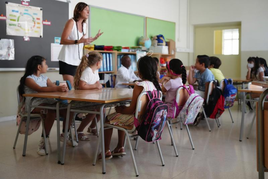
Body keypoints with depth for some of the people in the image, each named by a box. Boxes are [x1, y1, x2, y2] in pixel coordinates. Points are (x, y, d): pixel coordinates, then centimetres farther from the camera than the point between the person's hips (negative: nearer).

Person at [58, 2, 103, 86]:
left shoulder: (84, 25, 12)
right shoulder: (71, 22, -9)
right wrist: (78, 41, -28)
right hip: (68, 60, -7)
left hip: (78, 60, 7)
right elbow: (62, 41, -17)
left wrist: (94, 38, 9)